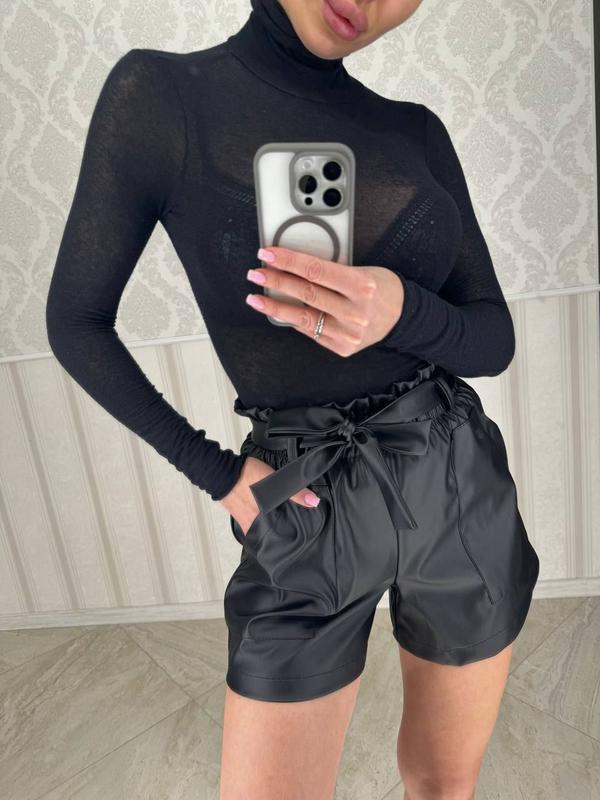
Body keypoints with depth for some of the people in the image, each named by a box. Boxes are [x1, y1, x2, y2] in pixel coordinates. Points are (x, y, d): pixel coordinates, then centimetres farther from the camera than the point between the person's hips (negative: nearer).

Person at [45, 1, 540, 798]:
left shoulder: (418, 131, 3)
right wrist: (215, 472, -5)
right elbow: (76, 323, -2)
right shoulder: (159, 94, -7)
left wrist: (400, 312, -21)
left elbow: (495, 340, 1)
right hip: (309, 521, -3)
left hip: (462, 493, 4)